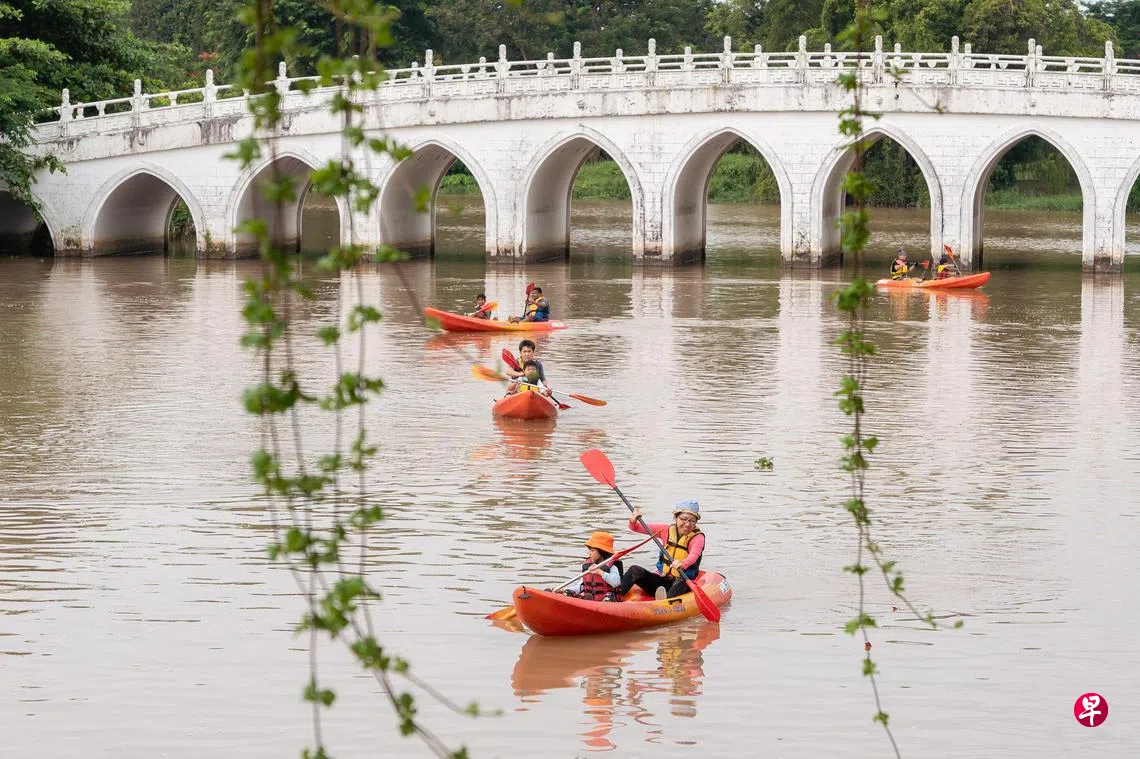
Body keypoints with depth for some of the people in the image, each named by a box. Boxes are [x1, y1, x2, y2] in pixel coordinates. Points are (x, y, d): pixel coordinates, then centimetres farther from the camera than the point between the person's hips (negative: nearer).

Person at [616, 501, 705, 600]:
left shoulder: (698, 537, -6)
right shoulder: (667, 530, 7)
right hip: (661, 580, 5)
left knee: (681, 582, -39)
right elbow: (636, 528, 11)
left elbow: (693, 556, -28)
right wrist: (633, 521, -13)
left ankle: (667, 600, -68)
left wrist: (681, 565, -50)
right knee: (635, 571, -17)